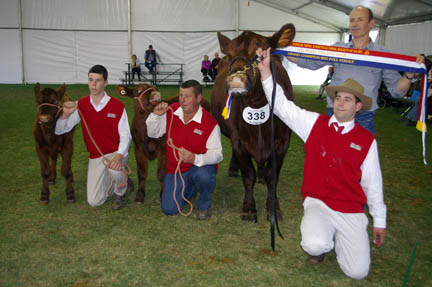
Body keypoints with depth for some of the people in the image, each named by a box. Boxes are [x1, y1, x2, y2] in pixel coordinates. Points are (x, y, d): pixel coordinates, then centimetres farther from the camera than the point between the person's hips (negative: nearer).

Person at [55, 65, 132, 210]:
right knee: (94, 201, -3)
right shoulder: (81, 105, -2)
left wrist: (119, 156, -31)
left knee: (114, 169, -39)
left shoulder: (117, 105, -11)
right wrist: (66, 114, -21)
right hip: (95, 157, 3)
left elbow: (125, 136, -12)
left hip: (115, 153, -3)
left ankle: (120, 193, -3)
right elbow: (59, 130, 0)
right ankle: (122, 182, 26)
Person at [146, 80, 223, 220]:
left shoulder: (210, 122, -17)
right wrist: (156, 115, -13)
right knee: (169, 209, -7)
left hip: (200, 166, -4)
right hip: (175, 169, 4)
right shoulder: (171, 112, -4)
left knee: (204, 175, -40)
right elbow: (152, 134, 7)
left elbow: (217, 154, -19)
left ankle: (204, 205, -5)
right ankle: (190, 188, 27)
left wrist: (195, 158, -37)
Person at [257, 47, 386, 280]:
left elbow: (373, 182, 7)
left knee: (357, 272, -6)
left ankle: (336, 236, 24)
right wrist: (265, 71, -18)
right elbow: (282, 106, -8)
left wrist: (379, 221, 11)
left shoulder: (366, 140, 1)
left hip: (352, 211, 1)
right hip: (318, 203, -1)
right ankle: (319, 235, 9)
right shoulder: (315, 124, 0)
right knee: (315, 246, -30)